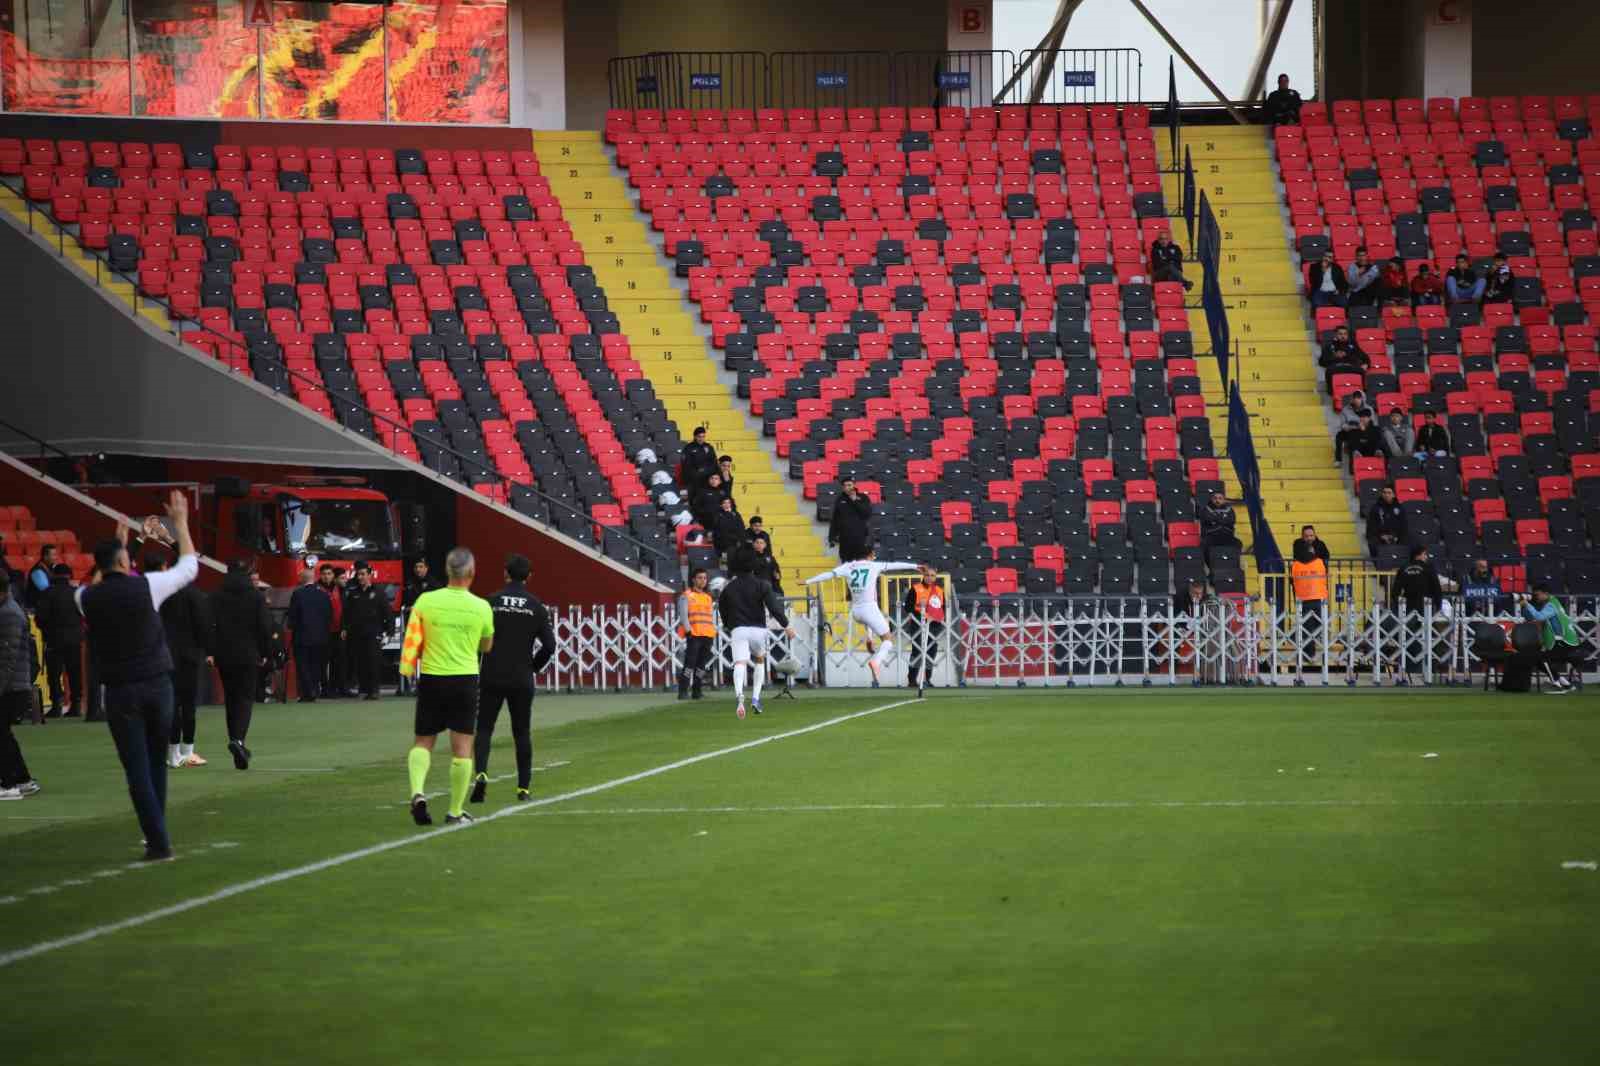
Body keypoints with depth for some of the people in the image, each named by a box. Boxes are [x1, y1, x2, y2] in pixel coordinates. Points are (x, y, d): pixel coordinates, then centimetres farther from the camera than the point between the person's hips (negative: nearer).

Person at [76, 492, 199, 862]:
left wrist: (116, 544, 32)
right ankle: (157, 832, 25)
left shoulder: (87, 598, -2)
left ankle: (158, 843, -8)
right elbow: (189, 566, 9)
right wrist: (181, 522, 20)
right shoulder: (146, 586, -6)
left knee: (137, 769, -2)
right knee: (156, 763, 17)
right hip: (157, 684, 1)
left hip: (120, 690, -1)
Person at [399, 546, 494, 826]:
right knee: (462, 747, 5)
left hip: (430, 678, 1)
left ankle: (417, 792, -10)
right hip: (465, 679, -1)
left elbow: (412, 642, -1)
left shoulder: (426, 601, -5)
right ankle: (455, 811, 7)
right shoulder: (482, 607, -4)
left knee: (423, 741, 13)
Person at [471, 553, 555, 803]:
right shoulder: (536, 607, 0)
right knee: (522, 733, 10)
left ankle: (481, 773, -19)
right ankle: (524, 787, 10)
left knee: (484, 728, 4)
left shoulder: (491, 602, -4)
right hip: (522, 679, 1)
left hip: (492, 677, -1)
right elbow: (549, 644, -2)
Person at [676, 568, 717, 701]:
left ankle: (696, 690, 11)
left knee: (702, 664, 6)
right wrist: (688, 630, -15)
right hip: (694, 635, -6)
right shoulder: (686, 596, 3)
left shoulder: (708, 597, 21)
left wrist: (713, 633, 12)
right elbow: (683, 615, -5)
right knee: (690, 662, -13)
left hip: (707, 635, 6)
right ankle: (683, 691, -14)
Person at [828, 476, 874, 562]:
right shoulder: (840, 500, 9)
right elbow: (834, 520, 11)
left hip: (860, 538, -2)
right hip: (845, 539, 2)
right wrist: (832, 537, 6)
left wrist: (855, 501, -11)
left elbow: (867, 513, -10)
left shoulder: (863, 498, 4)